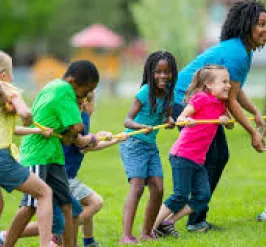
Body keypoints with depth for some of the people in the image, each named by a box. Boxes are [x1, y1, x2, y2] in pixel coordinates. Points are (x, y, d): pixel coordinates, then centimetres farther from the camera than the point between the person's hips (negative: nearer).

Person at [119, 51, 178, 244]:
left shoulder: (168, 92, 3)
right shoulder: (146, 92, -16)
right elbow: (128, 120, -21)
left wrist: (170, 120, -8)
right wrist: (142, 127, -41)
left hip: (151, 145, 7)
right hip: (134, 143, -7)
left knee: (158, 189, 0)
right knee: (137, 187, -18)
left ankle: (147, 233, 15)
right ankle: (126, 236, -23)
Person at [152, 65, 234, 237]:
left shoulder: (220, 105, 14)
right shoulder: (201, 98, -10)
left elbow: (231, 125, 24)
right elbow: (180, 118, -14)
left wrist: (225, 120, 1)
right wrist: (185, 119, -38)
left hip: (198, 160, 8)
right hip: (182, 155, -8)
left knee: (203, 196, -1)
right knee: (181, 196, -10)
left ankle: (168, 223, 8)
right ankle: (151, 228, 0)